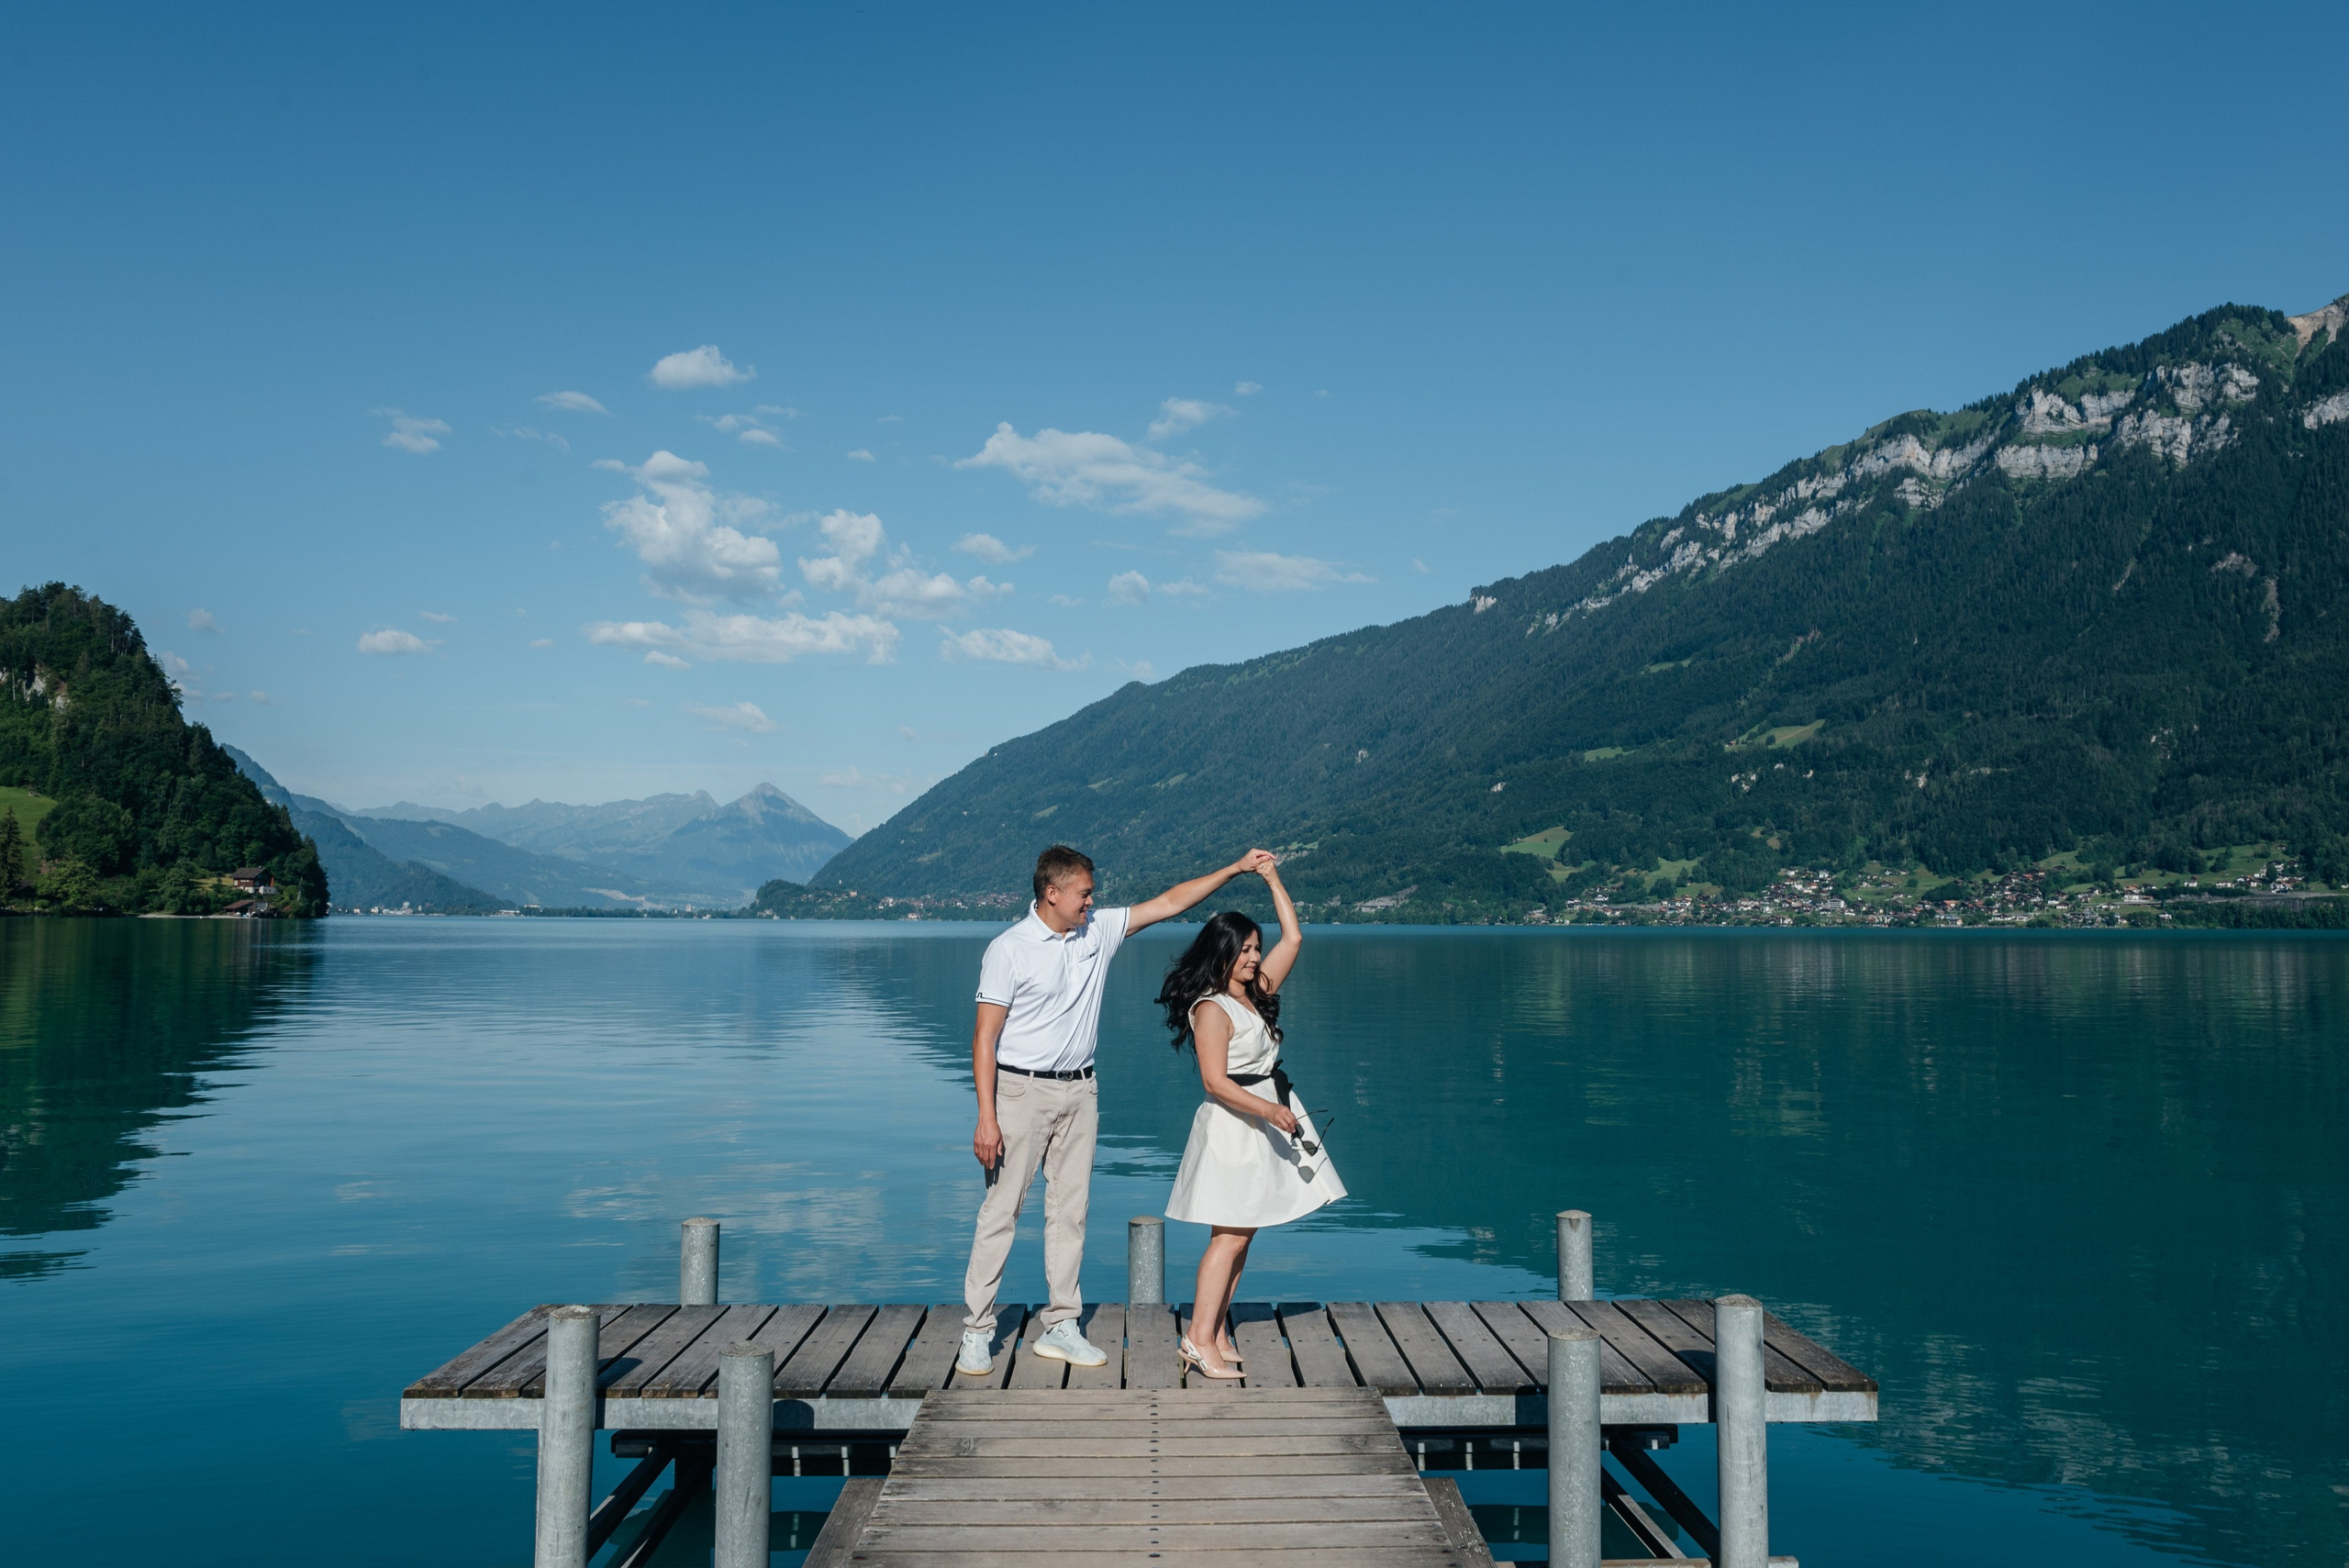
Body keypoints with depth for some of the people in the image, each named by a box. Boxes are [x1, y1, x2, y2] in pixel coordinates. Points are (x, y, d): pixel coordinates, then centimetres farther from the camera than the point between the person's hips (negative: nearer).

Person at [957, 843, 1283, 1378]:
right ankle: (976, 1333, 6)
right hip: (1022, 1092, -6)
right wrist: (986, 1118, -17)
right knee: (1000, 1211, -3)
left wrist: (1236, 868, 7)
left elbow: (1169, 903, 11)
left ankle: (1061, 1328, 17)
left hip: (1079, 1093, 6)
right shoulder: (1008, 950, -11)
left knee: (1070, 1210, 8)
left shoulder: (1098, 931, 5)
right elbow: (985, 1038, -12)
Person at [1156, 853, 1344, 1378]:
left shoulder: (1257, 992, 11)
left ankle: (1218, 1335, 13)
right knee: (1231, 1233, -10)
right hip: (1233, 1126, -9)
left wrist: (1273, 880, 13)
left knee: (1242, 1233, 8)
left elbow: (1293, 939, 15)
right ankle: (1198, 1339, -7)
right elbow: (1216, 1083, -19)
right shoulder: (1212, 1009, -14)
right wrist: (1268, 1111, -25)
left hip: (1268, 1117, 9)